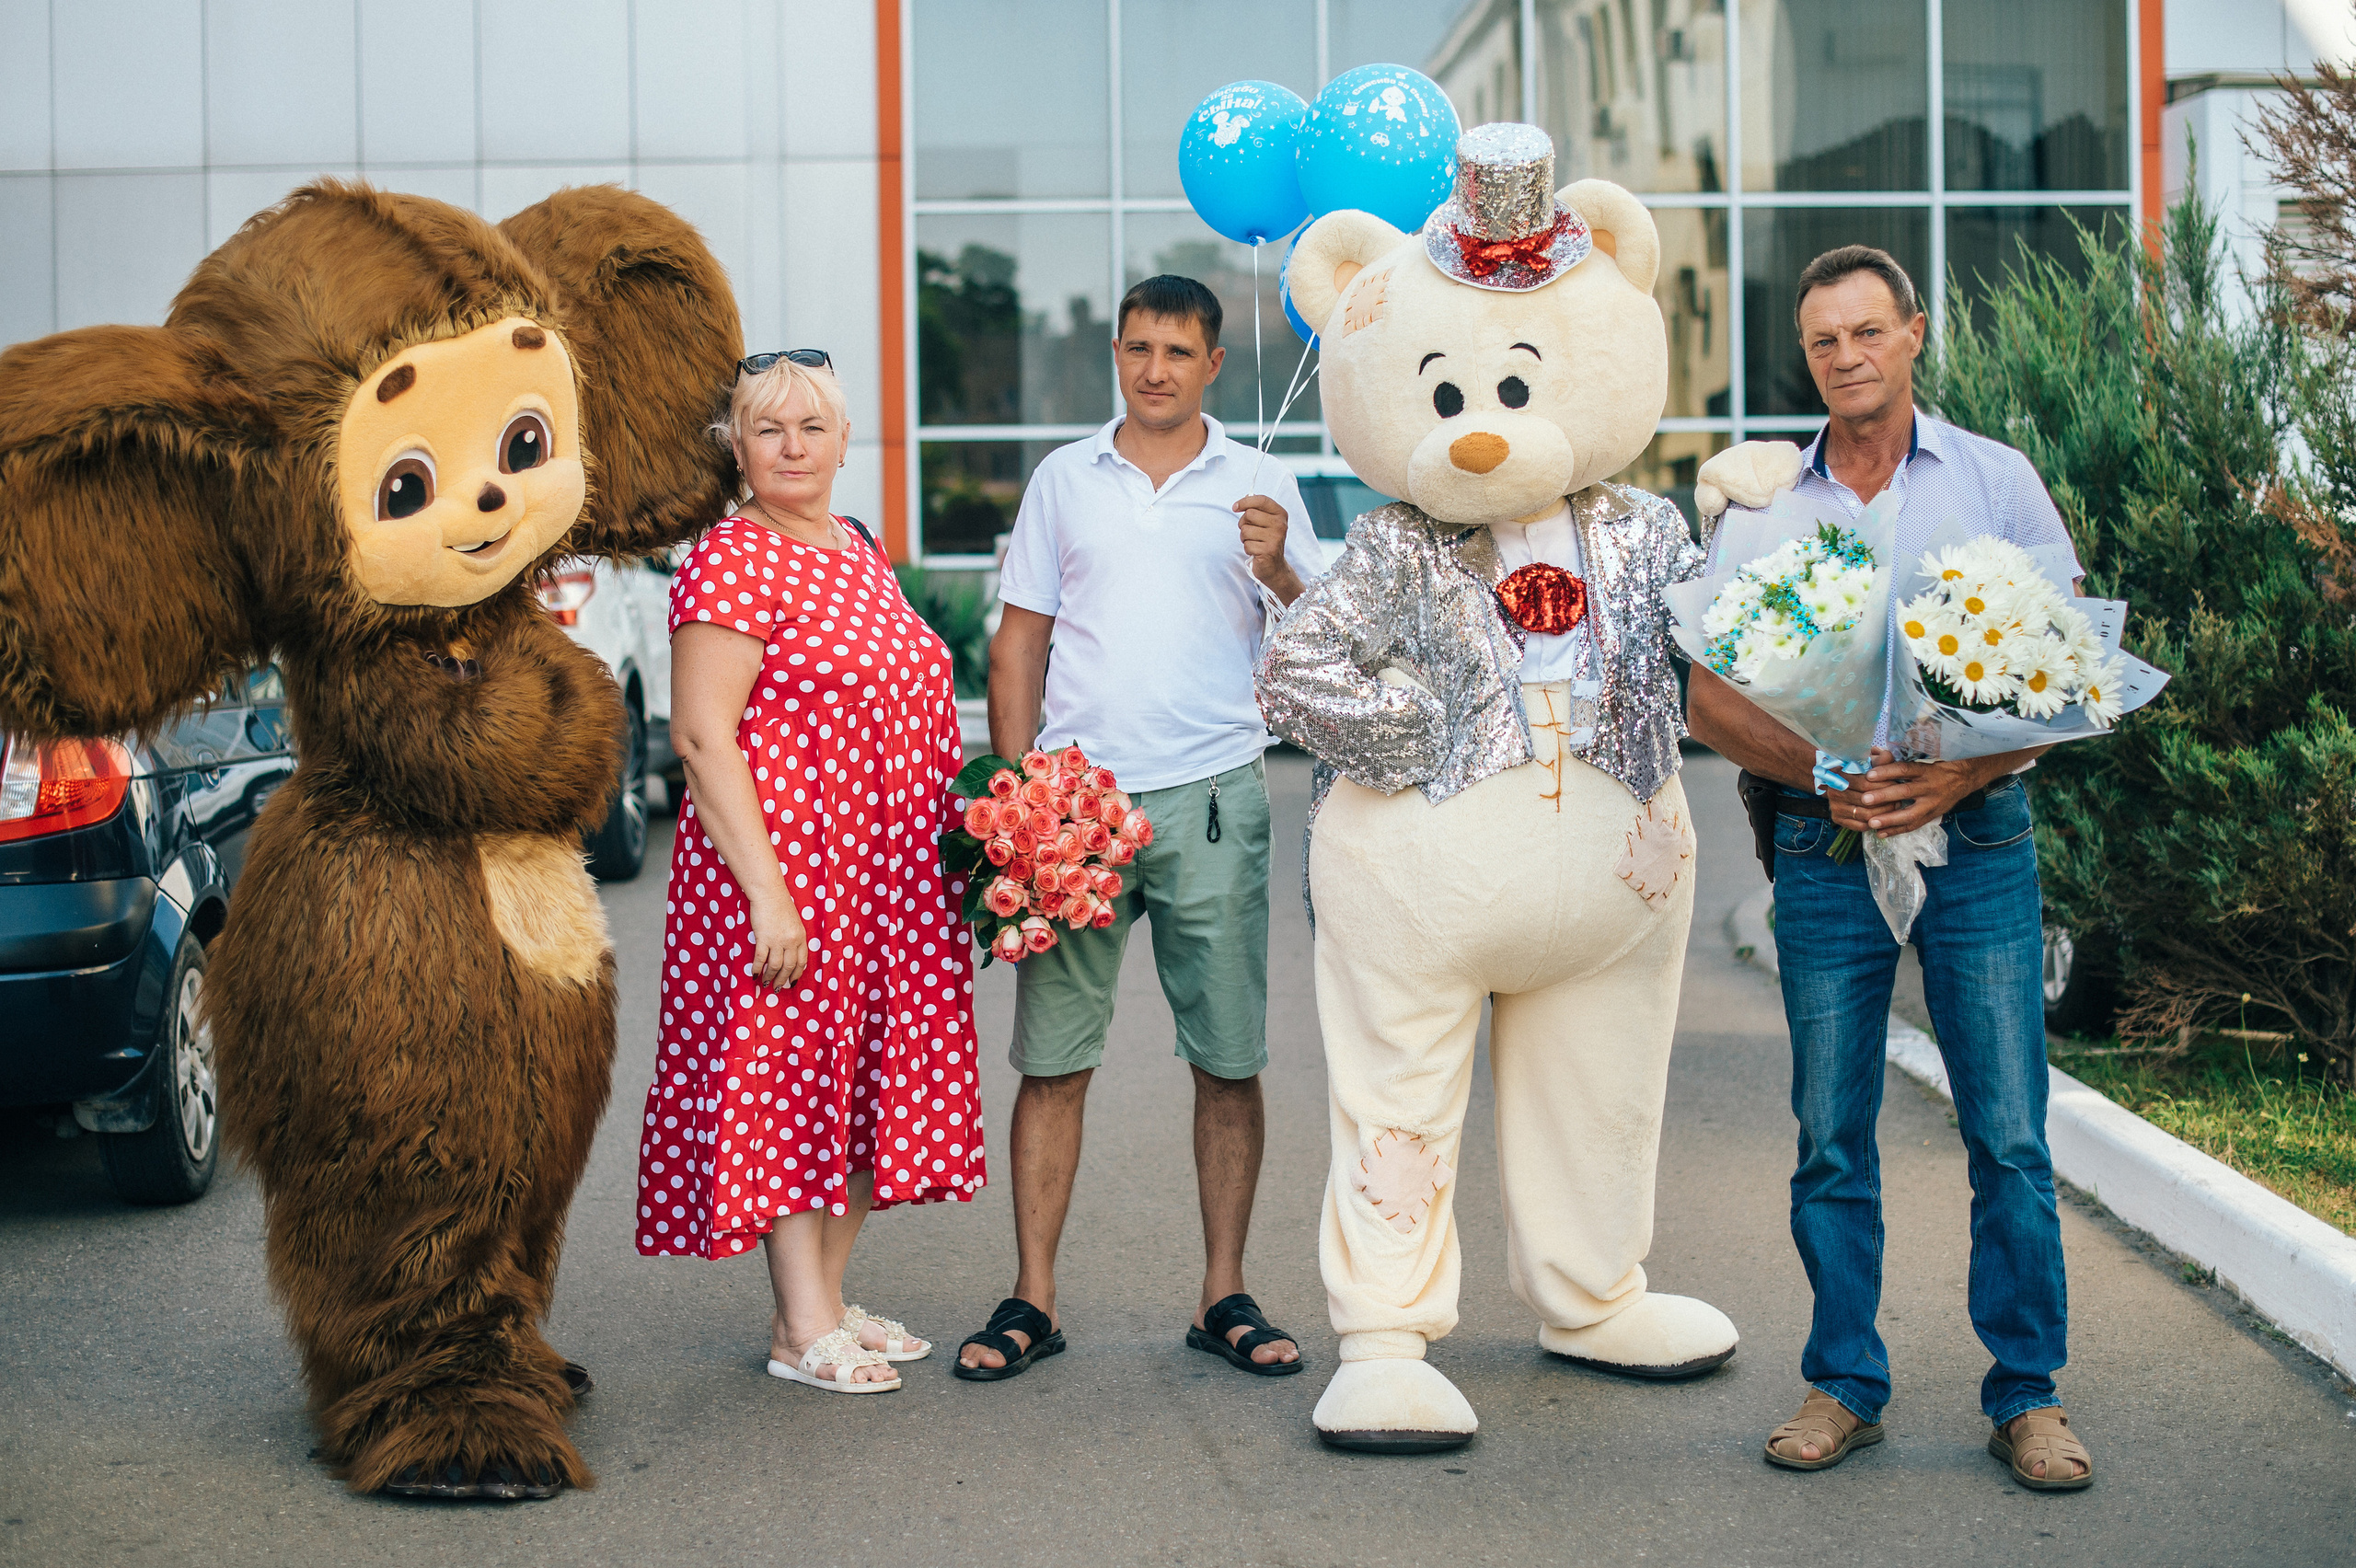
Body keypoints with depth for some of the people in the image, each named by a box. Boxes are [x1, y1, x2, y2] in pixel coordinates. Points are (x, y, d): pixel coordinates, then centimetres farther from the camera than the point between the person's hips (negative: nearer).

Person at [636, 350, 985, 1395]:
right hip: (785, 866, -8)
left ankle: (827, 1297, 21)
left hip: (890, 875, 8)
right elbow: (701, 736, -17)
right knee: (787, 1072, -3)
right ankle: (803, 1329, 3)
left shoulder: (861, 553, 15)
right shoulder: (730, 563, -11)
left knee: (865, 1072, 11)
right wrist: (768, 894, -22)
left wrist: (951, 856, 16)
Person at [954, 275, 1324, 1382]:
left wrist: (1276, 572, -16)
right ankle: (1032, 1300, 9)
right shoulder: (1064, 479, 11)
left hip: (1210, 796, 0)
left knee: (1229, 1060, 2)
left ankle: (1224, 1297, 13)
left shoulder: (1259, 487, 8)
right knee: (1051, 1058, 1)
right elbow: (1019, 638, 12)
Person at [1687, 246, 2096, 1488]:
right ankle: (1844, 1384, 16)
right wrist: (1822, 774, -12)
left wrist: (1961, 774, -13)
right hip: (1824, 847, 1)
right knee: (1830, 1137, 4)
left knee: (2008, 1134, -2)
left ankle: (2027, 1395, 9)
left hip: (1977, 839, -1)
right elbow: (1713, 697, 5)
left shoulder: (1995, 482, 5)